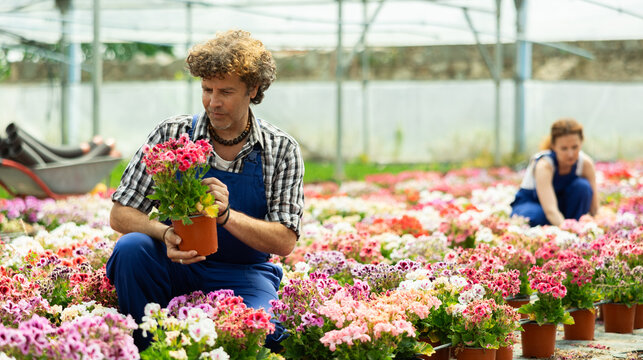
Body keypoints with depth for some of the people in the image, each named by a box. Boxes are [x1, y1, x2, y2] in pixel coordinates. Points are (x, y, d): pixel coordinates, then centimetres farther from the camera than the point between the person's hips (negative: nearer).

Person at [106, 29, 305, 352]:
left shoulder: (282, 150, -3)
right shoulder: (172, 134, -3)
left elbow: (284, 242, -9)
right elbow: (120, 215, -5)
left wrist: (226, 215, -27)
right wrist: (165, 234, -27)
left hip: (243, 275, -1)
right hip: (177, 265, 2)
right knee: (131, 247, -30)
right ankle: (144, 349, -10)